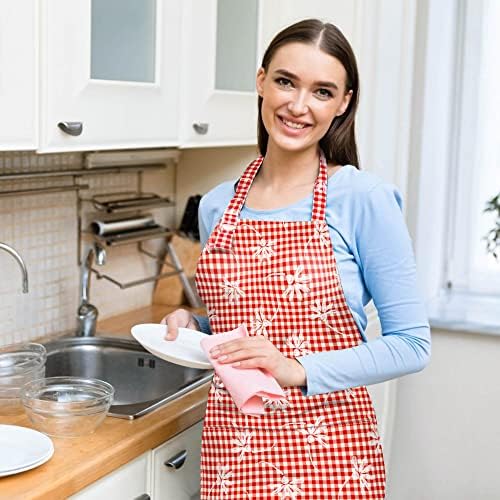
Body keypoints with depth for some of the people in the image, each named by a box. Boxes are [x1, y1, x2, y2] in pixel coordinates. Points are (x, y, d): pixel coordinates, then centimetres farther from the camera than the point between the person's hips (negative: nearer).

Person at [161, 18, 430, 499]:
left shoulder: (364, 199, -11)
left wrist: (300, 371, -21)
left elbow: (411, 344, -11)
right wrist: (191, 326, -3)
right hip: (231, 448, 4)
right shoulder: (216, 206, 2)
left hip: (329, 451, -4)